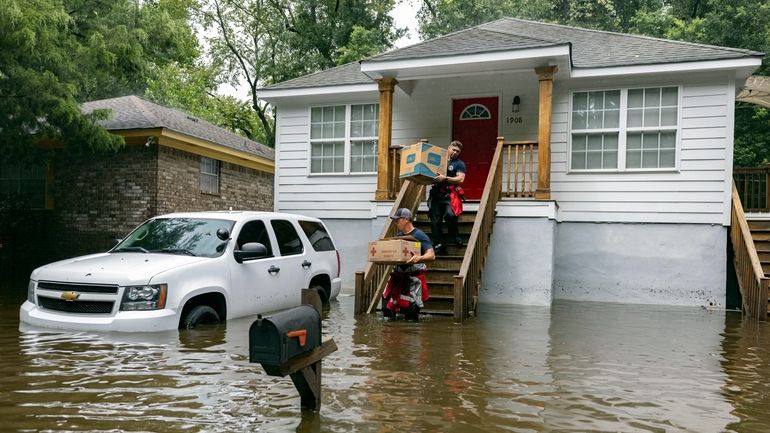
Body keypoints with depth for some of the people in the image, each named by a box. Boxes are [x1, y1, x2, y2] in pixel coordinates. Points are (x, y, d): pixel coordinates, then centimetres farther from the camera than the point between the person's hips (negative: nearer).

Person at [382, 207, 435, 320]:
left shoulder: (419, 235, -8)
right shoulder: (398, 236, 15)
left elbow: (432, 256, -16)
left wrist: (419, 258, -35)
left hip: (414, 277, -7)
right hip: (398, 276, 7)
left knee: (411, 308, -4)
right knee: (388, 306, 4)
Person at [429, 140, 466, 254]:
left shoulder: (459, 164, 8)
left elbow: (460, 179, -7)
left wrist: (445, 178, -18)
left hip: (450, 194, -4)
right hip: (436, 194, 4)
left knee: (450, 215, -27)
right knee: (435, 220, -2)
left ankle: (454, 236, -2)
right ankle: (438, 244, 4)